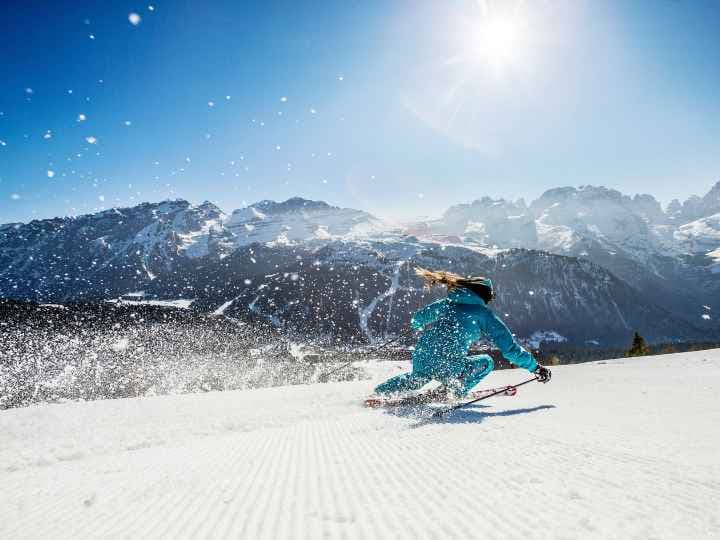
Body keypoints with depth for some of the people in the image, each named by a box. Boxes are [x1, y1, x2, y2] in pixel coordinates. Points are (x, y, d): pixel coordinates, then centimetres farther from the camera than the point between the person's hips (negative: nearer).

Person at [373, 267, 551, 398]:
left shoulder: (447, 303, 17)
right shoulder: (484, 313, 6)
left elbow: (416, 320, 27)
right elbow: (510, 347, 6)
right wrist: (535, 367, 16)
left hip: (420, 361, 6)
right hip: (448, 366, -5)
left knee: (415, 380, 39)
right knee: (486, 362, 18)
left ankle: (379, 393, 33)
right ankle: (454, 391, 1)